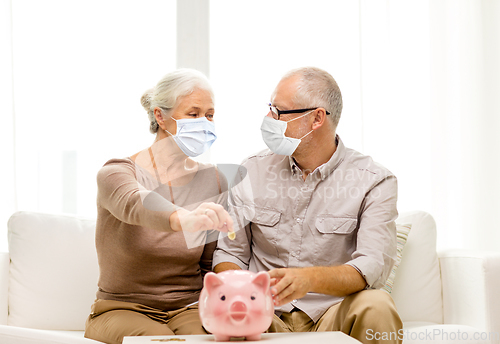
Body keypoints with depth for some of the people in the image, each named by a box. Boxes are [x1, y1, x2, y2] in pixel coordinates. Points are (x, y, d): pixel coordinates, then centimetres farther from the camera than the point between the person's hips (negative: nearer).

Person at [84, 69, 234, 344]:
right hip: (122, 309, -2)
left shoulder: (212, 180, 4)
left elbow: (211, 265, 11)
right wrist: (184, 219, -56)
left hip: (187, 308, 3)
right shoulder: (115, 173, -9)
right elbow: (136, 205, -35)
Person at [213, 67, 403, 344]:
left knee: (376, 306, -33)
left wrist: (310, 279, -36)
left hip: (334, 314, 0)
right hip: (267, 317, 1)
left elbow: (372, 267, -16)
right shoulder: (252, 171, 10)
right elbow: (230, 253, 11)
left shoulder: (374, 182, -2)